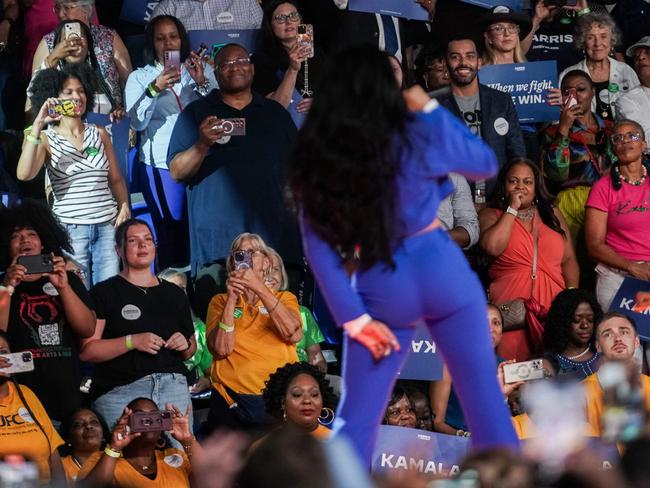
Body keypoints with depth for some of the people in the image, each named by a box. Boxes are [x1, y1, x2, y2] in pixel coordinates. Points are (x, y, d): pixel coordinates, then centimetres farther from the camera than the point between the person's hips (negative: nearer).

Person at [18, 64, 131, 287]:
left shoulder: (99, 133, 11)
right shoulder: (46, 139, 1)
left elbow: (116, 179, 17)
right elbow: (24, 174, -17)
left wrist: (124, 206, -2)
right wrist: (37, 125, -18)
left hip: (107, 225, 3)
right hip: (69, 227, -3)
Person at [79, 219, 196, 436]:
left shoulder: (175, 294, 19)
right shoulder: (104, 293, 3)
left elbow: (190, 351, 26)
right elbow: (86, 350, -6)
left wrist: (185, 344, 4)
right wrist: (132, 342, -14)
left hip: (174, 389, 4)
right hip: (120, 392, -4)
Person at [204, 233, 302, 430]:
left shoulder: (284, 298, 12)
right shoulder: (220, 301, 11)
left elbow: (294, 334, -10)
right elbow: (220, 349, -4)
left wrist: (259, 288, -14)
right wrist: (232, 299, -10)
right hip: (232, 401, 0)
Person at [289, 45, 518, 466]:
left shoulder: (315, 157, -4)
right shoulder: (418, 134, -9)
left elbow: (319, 247, -6)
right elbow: (486, 163, 9)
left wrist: (355, 318, -4)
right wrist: (429, 108, 11)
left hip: (381, 288, 1)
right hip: (440, 271, -1)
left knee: (356, 417, 8)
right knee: (483, 395, 7)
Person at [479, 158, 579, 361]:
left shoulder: (552, 213, 20)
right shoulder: (491, 215, 11)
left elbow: (568, 259, 14)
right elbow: (493, 247, -10)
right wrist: (512, 209, -2)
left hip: (554, 299, 2)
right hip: (511, 301, -2)